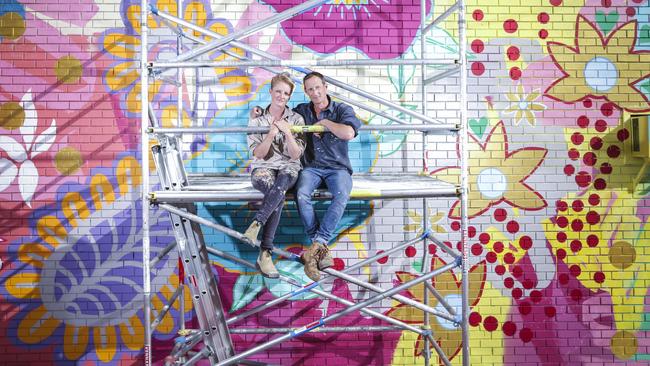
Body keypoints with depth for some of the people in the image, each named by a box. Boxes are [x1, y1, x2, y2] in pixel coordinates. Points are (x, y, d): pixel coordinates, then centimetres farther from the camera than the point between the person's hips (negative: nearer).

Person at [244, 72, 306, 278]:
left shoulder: (296, 119, 6)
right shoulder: (257, 120, 6)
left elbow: (295, 155, -1)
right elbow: (258, 154, -1)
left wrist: (287, 132, -16)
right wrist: (271, 134, -16)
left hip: (288, 168, 1)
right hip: (263, 168, -1)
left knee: (280, 183, -40)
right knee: (279, 193, -36)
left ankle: (256, 224, -48)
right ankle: (265, 252, -43)